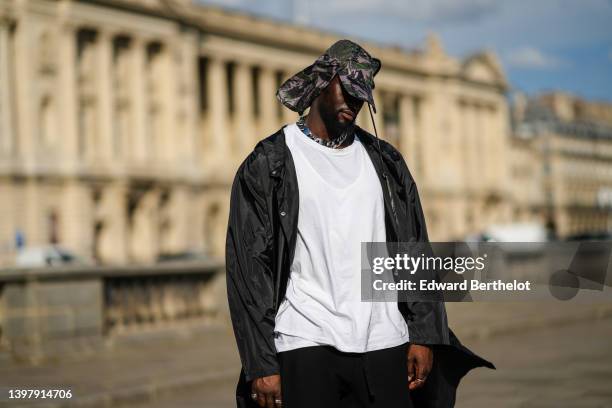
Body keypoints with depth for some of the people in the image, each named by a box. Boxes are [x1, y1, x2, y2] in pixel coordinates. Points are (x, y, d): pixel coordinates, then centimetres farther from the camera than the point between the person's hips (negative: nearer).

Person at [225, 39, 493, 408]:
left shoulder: (384, 161, 14)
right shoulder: (268, 165, 1)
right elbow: (249, 267, -3)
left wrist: (424, 335, 4)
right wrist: (261, 364, -8)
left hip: (384, 347, 4)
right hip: (305, 348, -3)